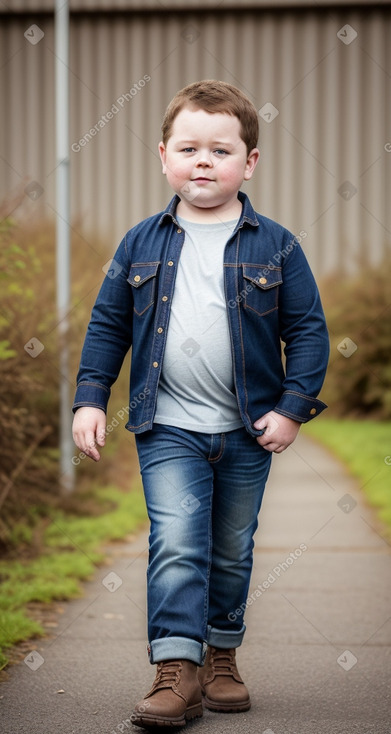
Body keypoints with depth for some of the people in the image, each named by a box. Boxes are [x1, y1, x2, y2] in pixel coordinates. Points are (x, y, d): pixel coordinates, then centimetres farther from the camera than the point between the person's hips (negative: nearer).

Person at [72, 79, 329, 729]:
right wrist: (90, 397, 2)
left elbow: (308, 328, -1)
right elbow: (108, 323, 8)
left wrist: (291, 407, -8)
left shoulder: (275, 247, -3)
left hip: (248, 431, 1)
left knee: (232, 551, 13)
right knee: (176, 544, -12)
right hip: (169, 428, 0)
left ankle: (221, 657, 29)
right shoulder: (142, 244, 1)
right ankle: (177, 672, -11)